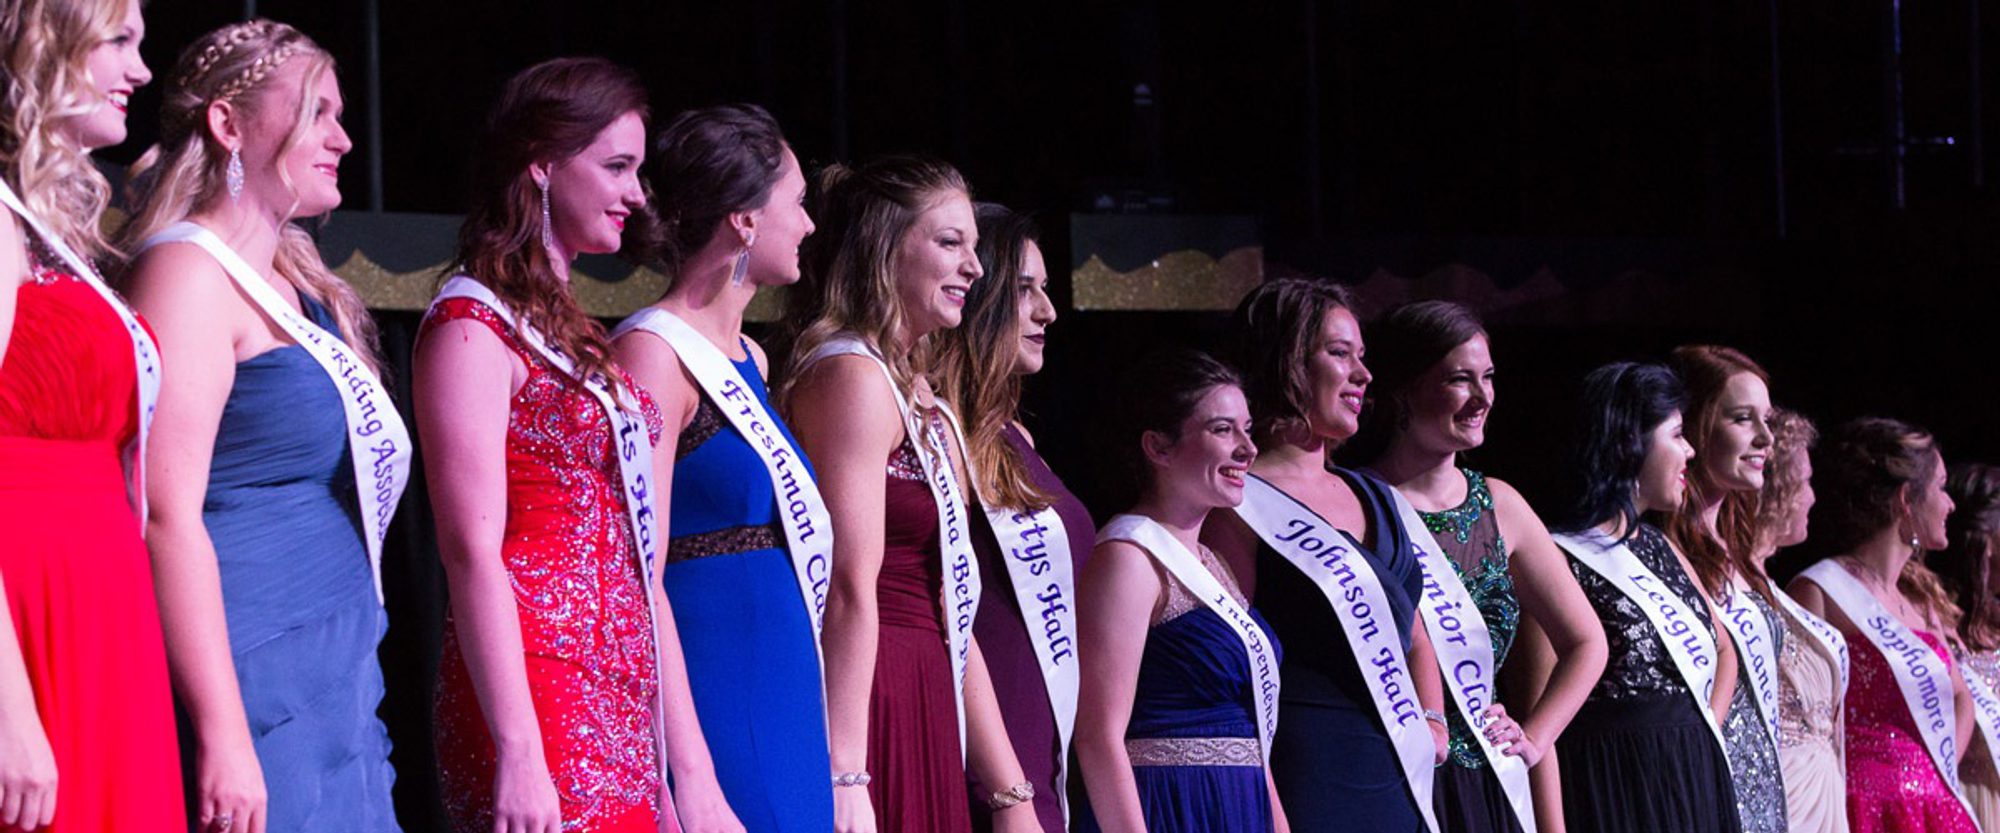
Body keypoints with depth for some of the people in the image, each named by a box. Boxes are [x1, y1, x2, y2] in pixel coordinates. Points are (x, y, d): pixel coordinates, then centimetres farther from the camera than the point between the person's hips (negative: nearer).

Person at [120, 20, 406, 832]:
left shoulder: (296, 288, 20)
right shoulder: (189, 271, -8)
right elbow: (167, 514, -17)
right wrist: (223, 734, -23)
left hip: (335, 696, 9)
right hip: (252, 692, -9)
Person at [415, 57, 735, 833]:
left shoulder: (569, 334, 20)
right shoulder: (472, 325, -5)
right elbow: (471, 551, -14)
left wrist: (689, 767, 15)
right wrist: (519, 752, -22)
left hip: (624, 705, 8)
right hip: (542, 700, -8)